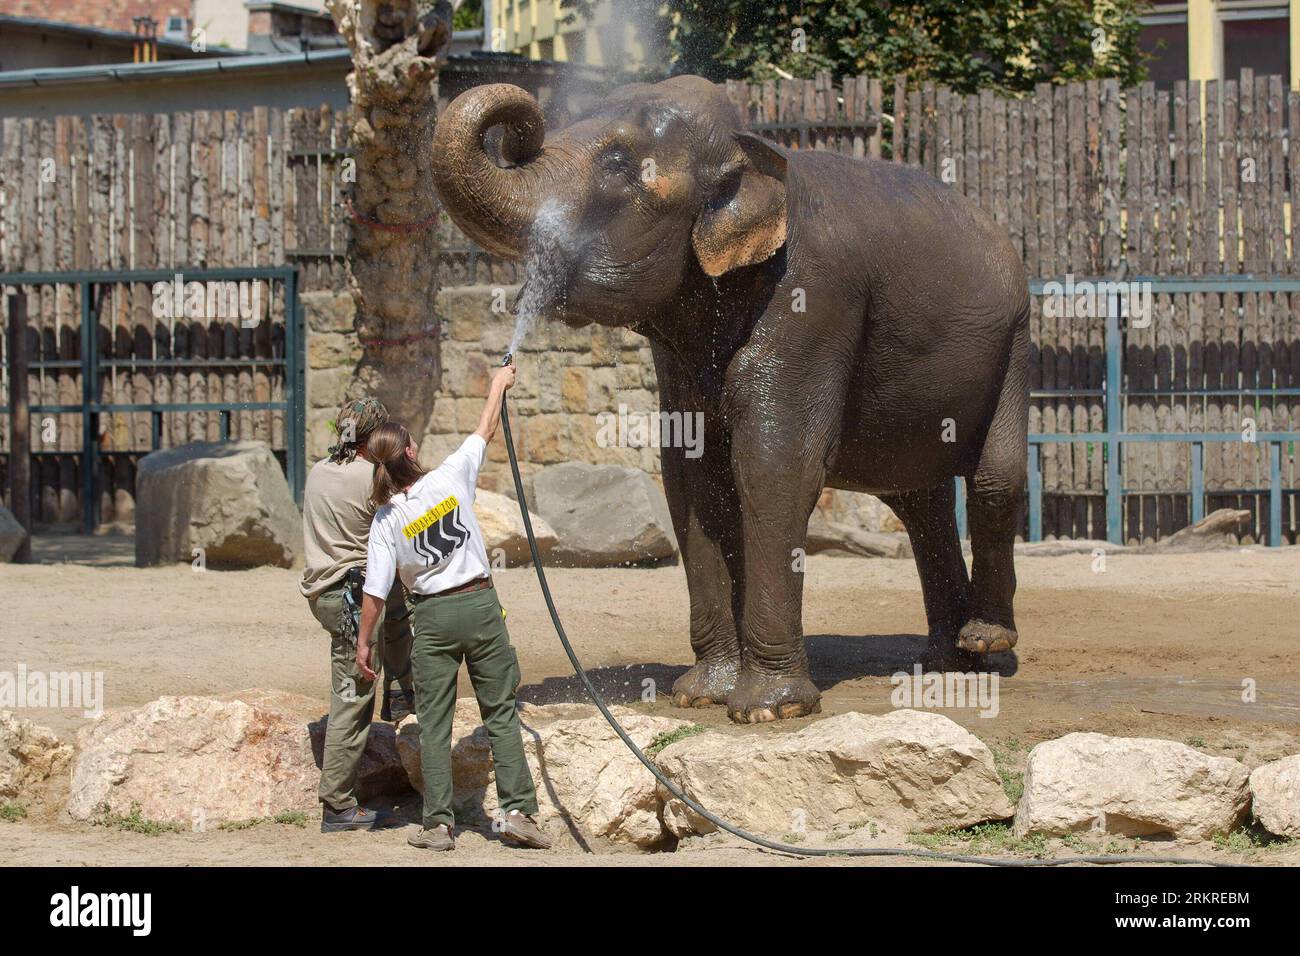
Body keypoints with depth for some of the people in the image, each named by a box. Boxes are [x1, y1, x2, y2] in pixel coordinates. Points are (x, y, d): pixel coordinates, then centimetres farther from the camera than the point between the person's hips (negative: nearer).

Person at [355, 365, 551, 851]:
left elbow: (376, 590, -7)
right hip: (481, 607, 1)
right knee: (501, 712, 7)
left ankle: (438, 824, 2)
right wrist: (499, 385, 25)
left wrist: (363, 642, 4)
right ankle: (517, 810, 1)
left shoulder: (387, 517, -7)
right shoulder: (450, 478, -8)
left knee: (433, 723, 6)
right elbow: (485, 430, 9)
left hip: (432, 617, -1)